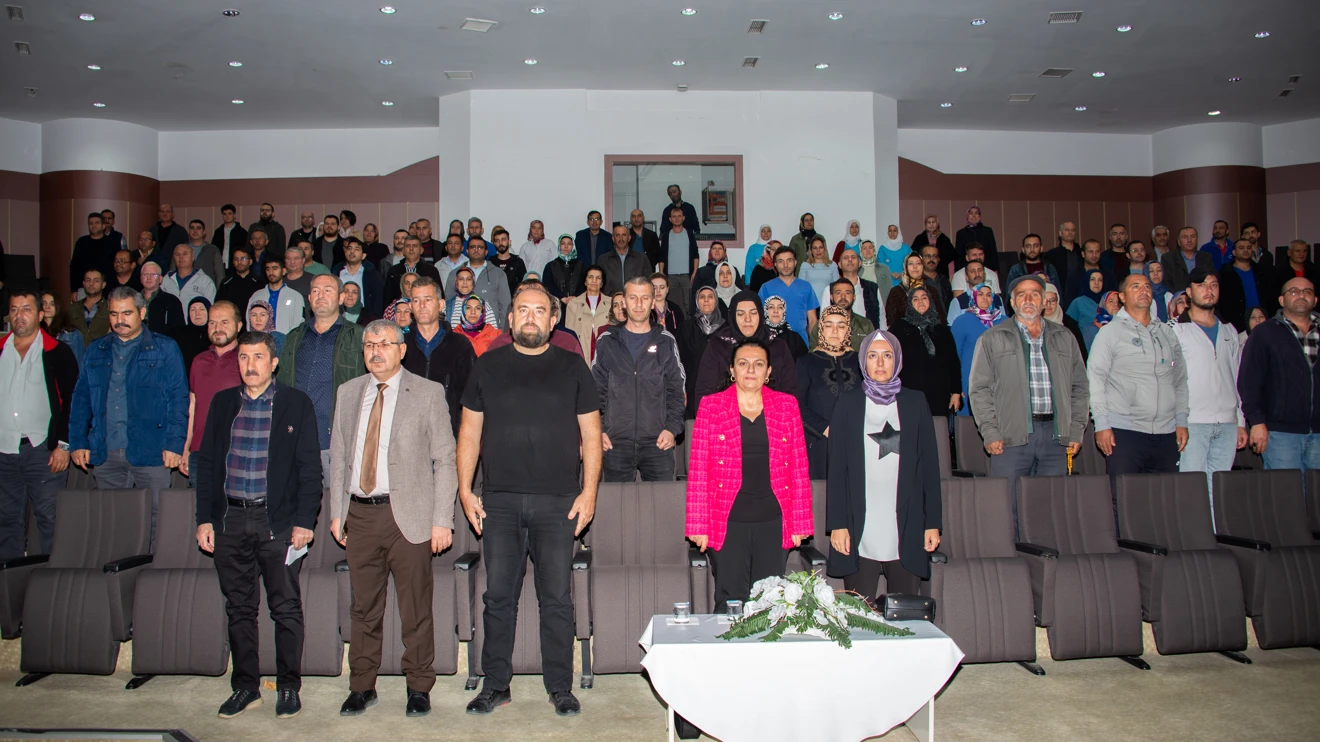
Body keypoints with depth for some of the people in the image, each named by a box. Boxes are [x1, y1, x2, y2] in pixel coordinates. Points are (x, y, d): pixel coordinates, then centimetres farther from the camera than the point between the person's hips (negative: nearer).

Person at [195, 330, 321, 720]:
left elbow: (309, 466, -3)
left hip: (278, 521, -3)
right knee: (239, 609, 11)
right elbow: (207, 462, 12)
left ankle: (289, 687, 15)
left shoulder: (296, 404, -1)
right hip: (231, 520, 4)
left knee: (286, 608, 3)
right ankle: (245, 686, 24)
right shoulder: (223, 402, 10)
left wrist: (304, 521, -9)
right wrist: (204, 518, 6)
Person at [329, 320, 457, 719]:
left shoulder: (428, 393, -1)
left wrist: (442, 519, -8)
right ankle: (362, 687, 27)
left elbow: (445, 459, -3)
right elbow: (339, 456, 15)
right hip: (360, 514, 4)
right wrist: (336, 512, 10)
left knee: (415, 608, 4)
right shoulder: (347, 393, 12)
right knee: (364, 607, 12)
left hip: (408, 515, -3)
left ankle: (419, 688, 20)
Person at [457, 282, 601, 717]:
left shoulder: (571, 368, 6)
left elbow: (591, 434, 5)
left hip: (557, 502, -1)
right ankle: (496, 684, 20)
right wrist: (465, 490, 2)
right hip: (499, 501, 1)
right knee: (499, 595, 6)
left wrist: (589, 492, -4)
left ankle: (560, 688, 16)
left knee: (557, 598, 3)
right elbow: (470, 431, 10)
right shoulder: (488, 366, 9)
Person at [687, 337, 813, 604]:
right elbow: (698, 470, 0)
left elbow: (799, 467, 7)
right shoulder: (711, 406, 2)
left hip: (774, 522, 2)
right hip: (728, 522, -2)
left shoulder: (787, 405, 7)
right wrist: (698, 525, -5)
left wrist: (800, 522, 3)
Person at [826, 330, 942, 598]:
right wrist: (837, 524, -5)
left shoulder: (915, 403, 8)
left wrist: (933, 522, 2)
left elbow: (929, 465, 7)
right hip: (860, 532, -1)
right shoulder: (848, 404, 4)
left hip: (906, 530, 1)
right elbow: (836, 469, 2)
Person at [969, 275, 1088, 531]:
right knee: (1008, 511, -4)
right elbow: (979, 389, 2)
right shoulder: (992, 339, 6)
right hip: (1012, 435, -3)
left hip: (1055, 434, 3)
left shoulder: (1065, 338, 16)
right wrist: (990, 432, -8)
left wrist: (1076, 430, 6)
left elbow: (1079, 387, 17)